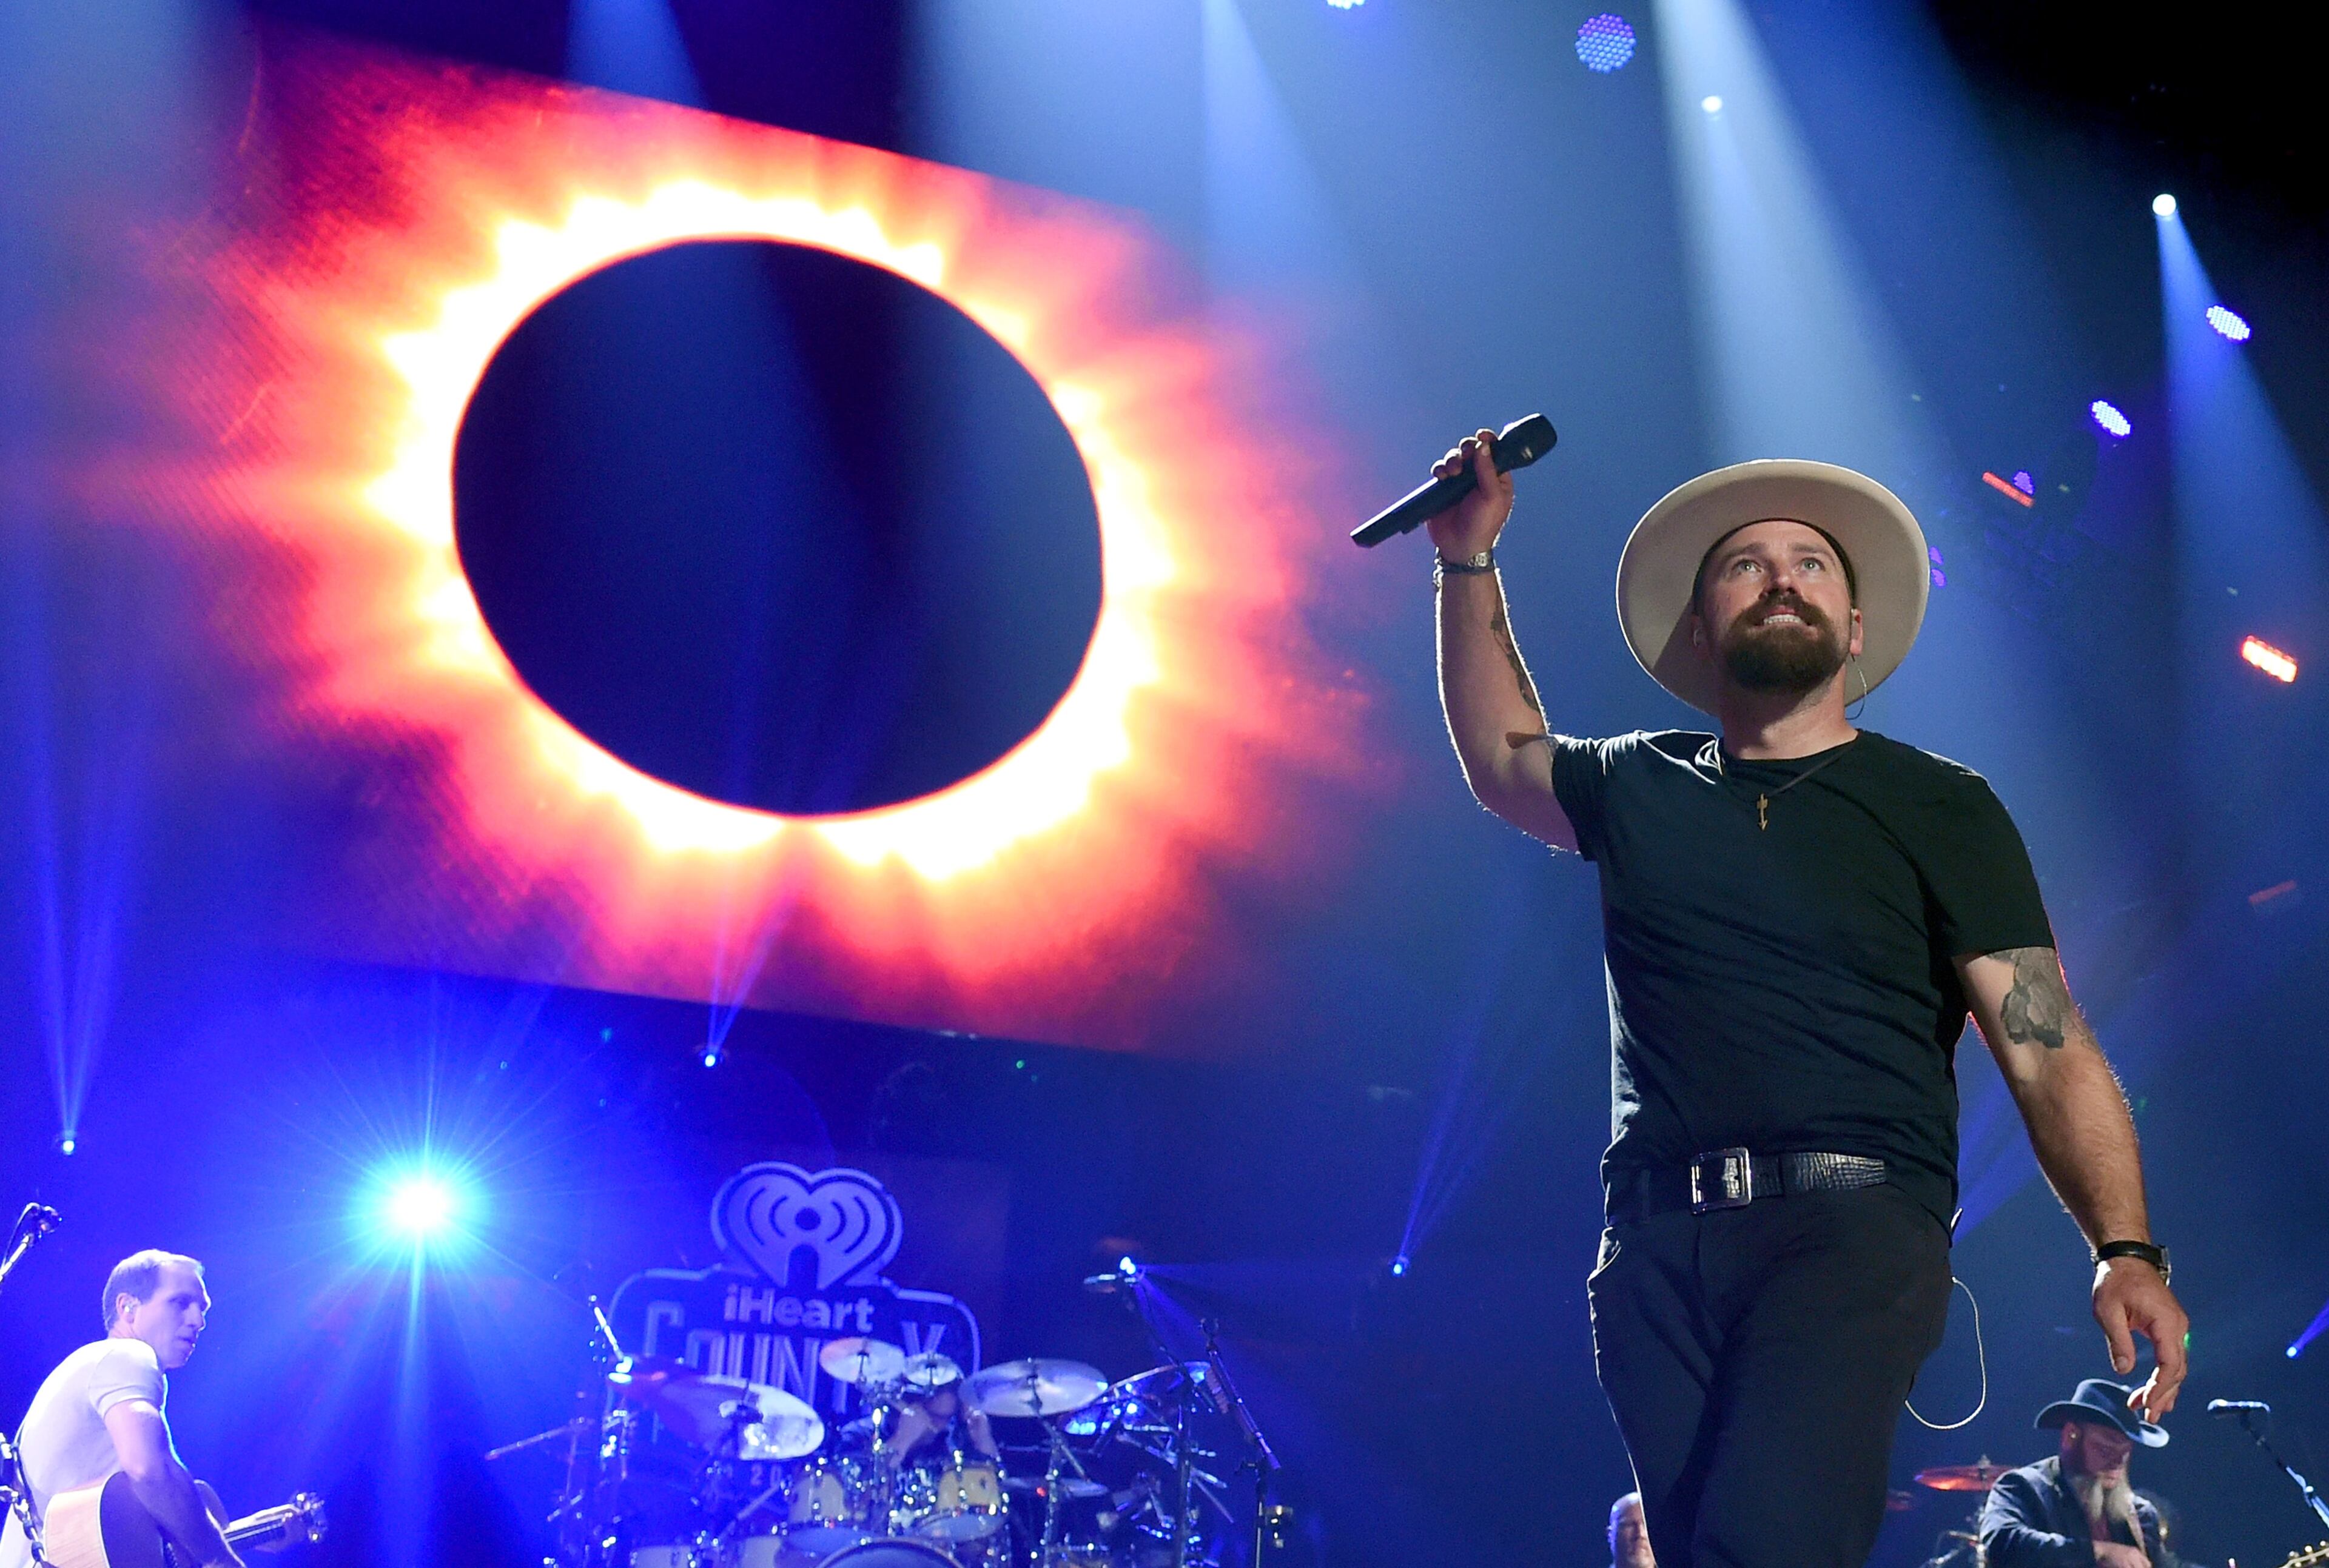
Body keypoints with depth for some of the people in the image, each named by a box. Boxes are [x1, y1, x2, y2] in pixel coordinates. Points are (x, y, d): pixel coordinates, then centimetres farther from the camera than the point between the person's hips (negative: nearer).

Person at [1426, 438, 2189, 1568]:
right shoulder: (1641, 786, 19)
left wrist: (2124, 1250, -10)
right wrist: (1469, 561, 31)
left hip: (1849, 1220, -3)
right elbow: (1502, 756, 38)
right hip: (1654, 1243, 4)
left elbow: (2051, 1050, 4)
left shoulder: (1935, 804, 9)